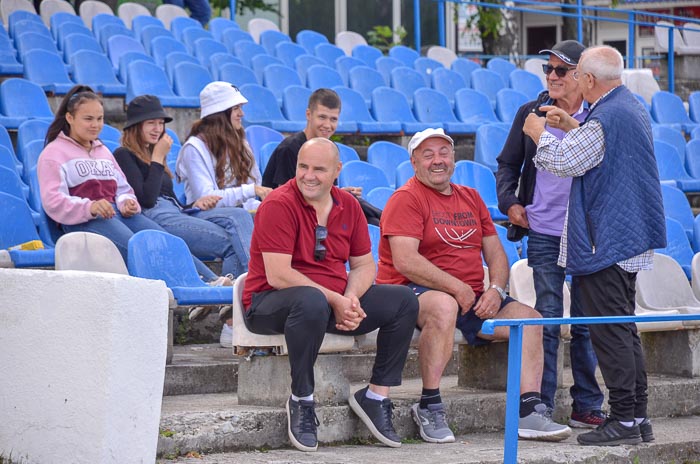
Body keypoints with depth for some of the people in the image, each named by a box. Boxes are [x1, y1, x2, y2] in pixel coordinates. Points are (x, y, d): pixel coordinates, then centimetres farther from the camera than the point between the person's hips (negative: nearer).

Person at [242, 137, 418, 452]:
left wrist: (351, 299, -13)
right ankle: (301, 401, -23)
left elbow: (364, 265, 10)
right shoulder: (279, 204, -15)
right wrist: (334, 300, -23)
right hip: (270, 303, -7)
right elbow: (278, 275, -22)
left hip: (336, 300, 7)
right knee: (312, 301, -41)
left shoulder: (348, 206, 6)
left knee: (403, 301, -5)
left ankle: (376, 395, 1)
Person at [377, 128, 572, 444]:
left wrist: (496, 290, -4)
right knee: (444, 306, -40)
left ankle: (530, 413, -13)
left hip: (471, 297, 7)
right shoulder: (406, 199, -5)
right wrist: (458, 288, -17)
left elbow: (495, 252, 17)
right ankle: (429, 407, -28)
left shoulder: (471, 198, 19)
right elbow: (405, 261, -17)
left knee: (529, 318, -9)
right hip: (414, 293, -7)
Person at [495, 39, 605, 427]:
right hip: (544, 233, 1)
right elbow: (508, 163, 14)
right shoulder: (530, 113, 7)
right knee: (547, 320, 0)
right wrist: (509, 203, 1)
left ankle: (586, 406, 16)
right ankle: (540, 408, 4)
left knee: (587, 322, 7)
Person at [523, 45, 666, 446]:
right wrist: (570, 126, 23)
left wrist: (540, 134, 3)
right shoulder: (633, 108, 13)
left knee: (611, 333, -6)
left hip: (604, 243, -10)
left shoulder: (604, 119, -19)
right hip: (632, 240, 10)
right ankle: (638, 417, 18)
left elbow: (564, 162, -14)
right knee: (625, 330, 14)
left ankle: (624, 421, -5)